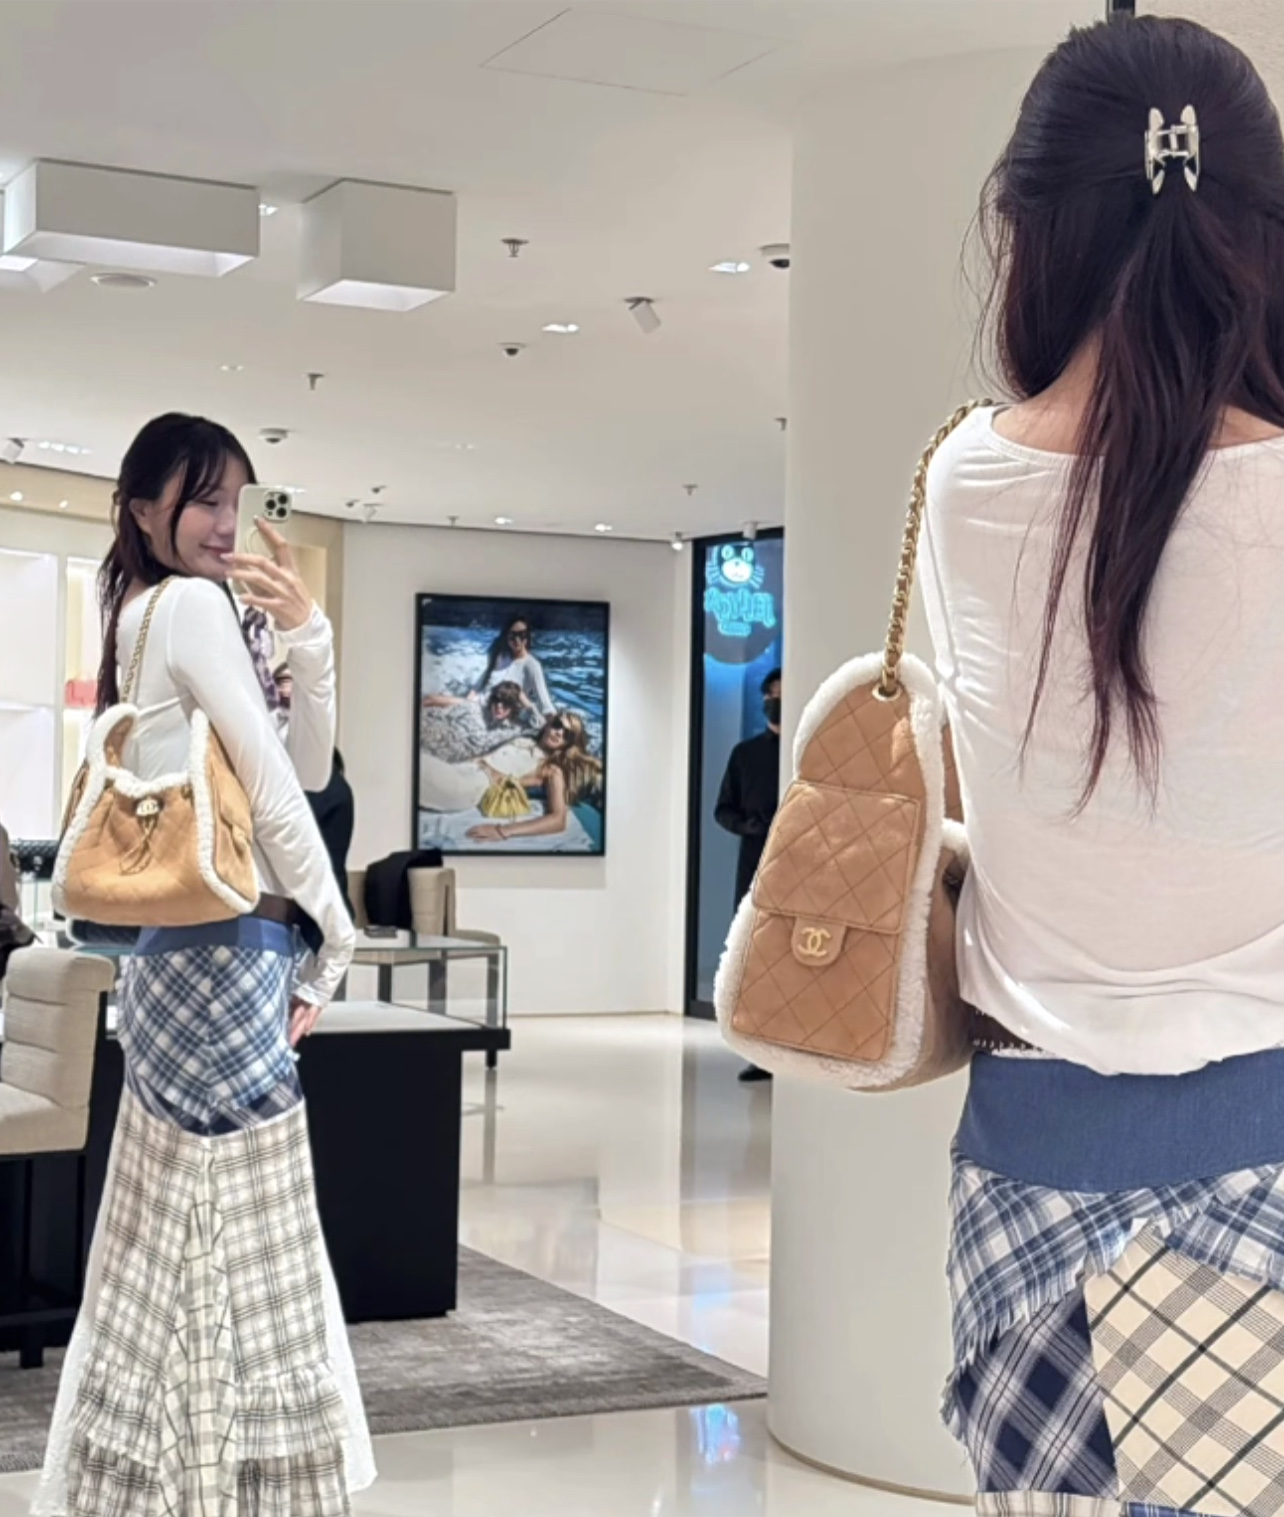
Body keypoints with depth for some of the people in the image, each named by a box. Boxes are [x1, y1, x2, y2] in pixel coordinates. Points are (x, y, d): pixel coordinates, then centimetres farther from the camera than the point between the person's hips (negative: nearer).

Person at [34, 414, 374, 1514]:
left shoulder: (140, 615, 17)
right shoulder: (194, 605, -11)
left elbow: (305, 765, 17)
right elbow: (274, 794, -12)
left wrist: (307, 634, 4)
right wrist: (337, 940, -3)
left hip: (179, 955, 10)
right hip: (226, 953, -10)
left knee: (174, 1239, 14)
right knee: (242, 1241, -4)